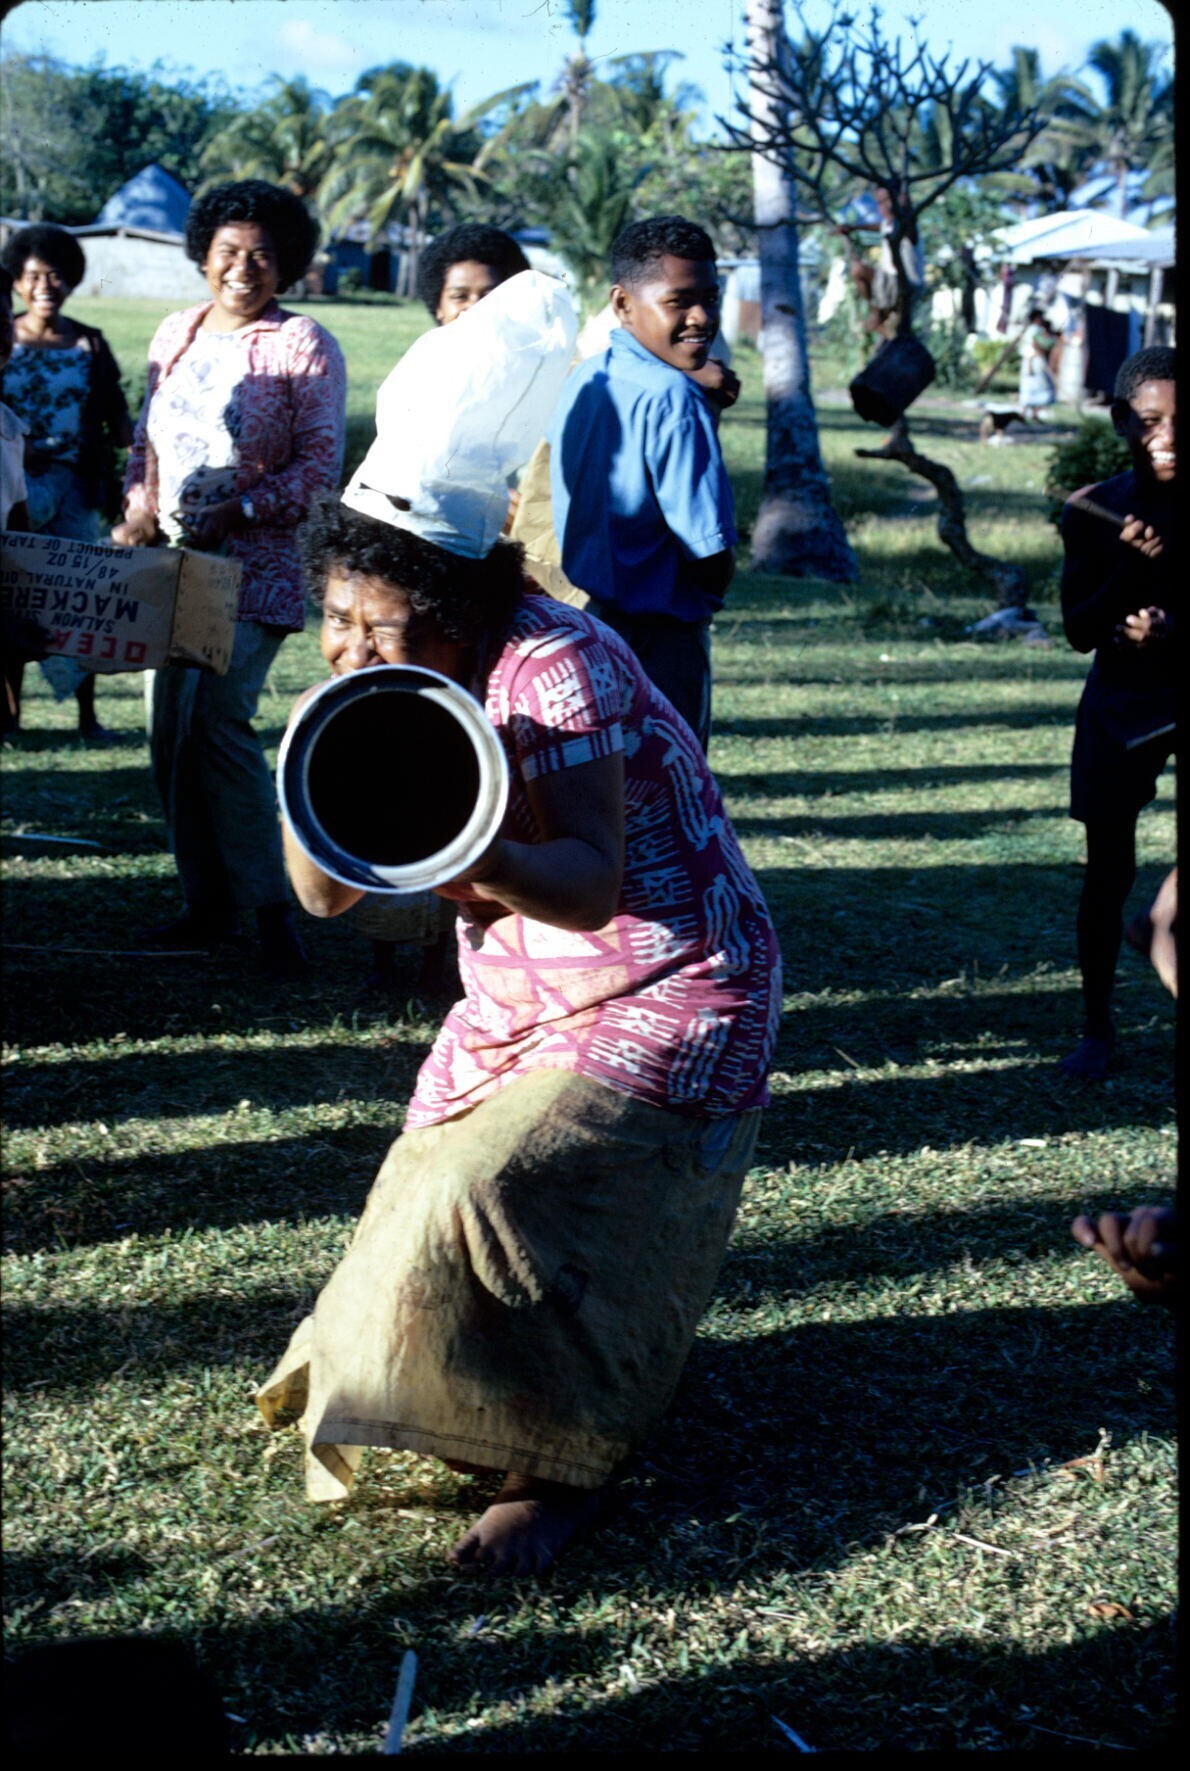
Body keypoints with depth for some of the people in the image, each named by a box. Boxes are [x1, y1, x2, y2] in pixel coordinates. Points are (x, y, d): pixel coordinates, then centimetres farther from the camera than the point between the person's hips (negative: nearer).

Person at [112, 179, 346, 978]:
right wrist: (140, 507, 2)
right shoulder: (178, 333, 13)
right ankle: (207, 902, 16)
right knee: (170, 728, 5)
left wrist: (233, 511, -17)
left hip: (256, 567, -6)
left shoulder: (304, 346, -6)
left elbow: (320, 468, -10)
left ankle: (270, 906, -8)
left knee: (218, 721, -17)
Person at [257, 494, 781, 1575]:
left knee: (483, 1195, -24)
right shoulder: (387, 692, 0)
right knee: (422, 1192, 8)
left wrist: (475, 856, -49)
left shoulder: (556, 665, -23)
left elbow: (591, 889, -30)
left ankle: (564, 1466, -7)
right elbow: (322, 893, -3)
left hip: (661, 1001, -8)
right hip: (513, 1010, 9)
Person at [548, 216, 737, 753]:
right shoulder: (674, 398, -18)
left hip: (579, 621, 9)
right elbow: (711, 557, -20)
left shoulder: (582, 380, 8)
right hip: (660, 639, -9)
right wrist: (711, 589, 1)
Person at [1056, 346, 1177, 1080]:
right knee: (1108, 872, 6)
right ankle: (1098, 1029, 19)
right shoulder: (1095, 512, -6)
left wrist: (1172, 630, -24)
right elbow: (1080, 632, -8)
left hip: (1181, 698, -1)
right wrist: (1127, 567, -23)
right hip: (1121, 708, 1)